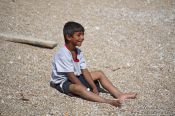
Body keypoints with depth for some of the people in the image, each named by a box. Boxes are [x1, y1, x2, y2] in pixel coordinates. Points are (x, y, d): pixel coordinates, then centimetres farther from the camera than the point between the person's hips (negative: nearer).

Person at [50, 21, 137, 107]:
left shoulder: (78, 51, 1)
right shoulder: (63, 54, -25)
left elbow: (85, 71, -3)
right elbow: (71, 77, -25)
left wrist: (94, 87, -14)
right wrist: (87, 89, -23)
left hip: (76, 77, 9)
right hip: (63, 82, -9)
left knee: (99, 74, 1)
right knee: (78, 88, -40)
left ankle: (119, 95, -12)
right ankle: (107, 101, -53)